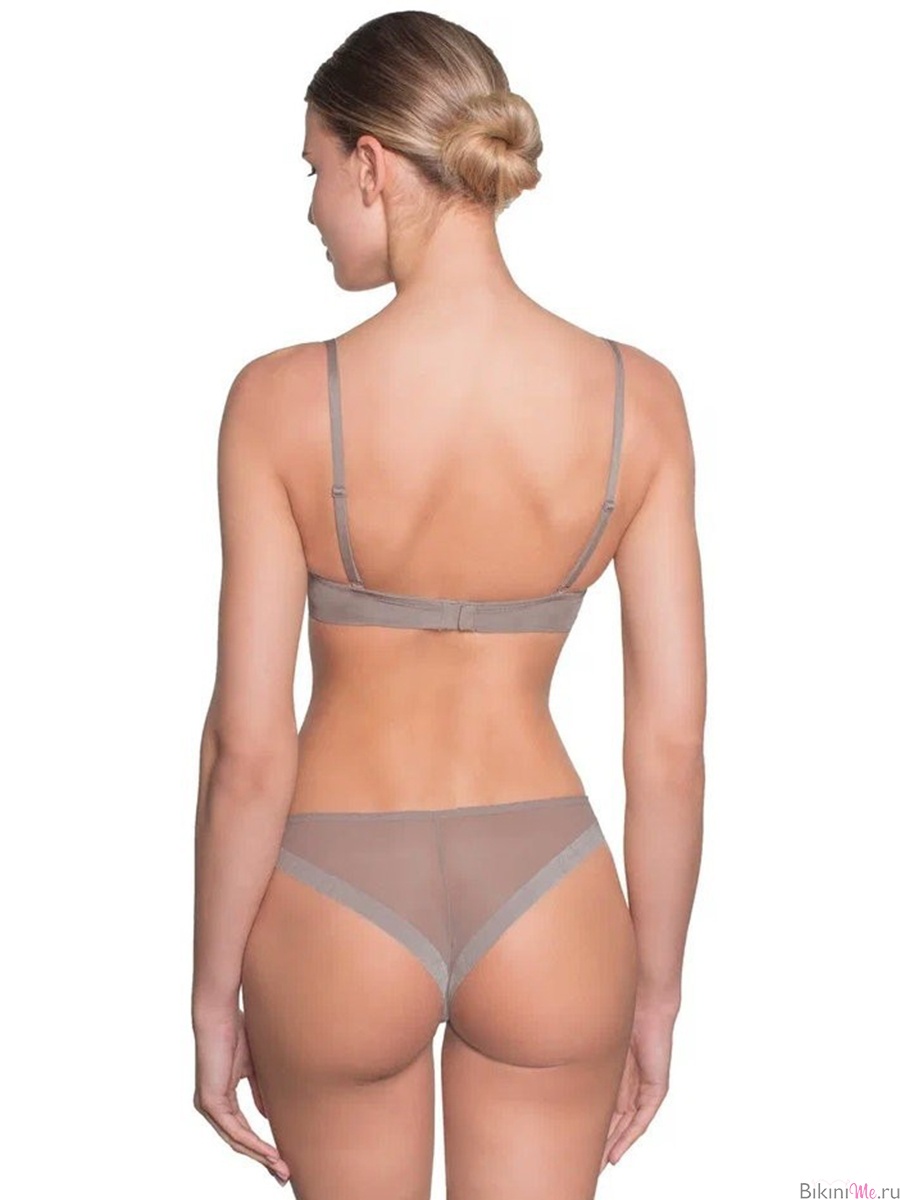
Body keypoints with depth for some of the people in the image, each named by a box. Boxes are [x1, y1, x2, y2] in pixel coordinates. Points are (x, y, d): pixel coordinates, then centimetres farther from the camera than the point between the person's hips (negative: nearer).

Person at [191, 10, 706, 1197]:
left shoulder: (282, 399, -17)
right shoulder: (637, 396, -10)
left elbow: (249, 747, -14)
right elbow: (672, 737, -7)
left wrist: (215, 994, 0)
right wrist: (656, 986, 6)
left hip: (337, 908, -1)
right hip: (545, 912, 1)